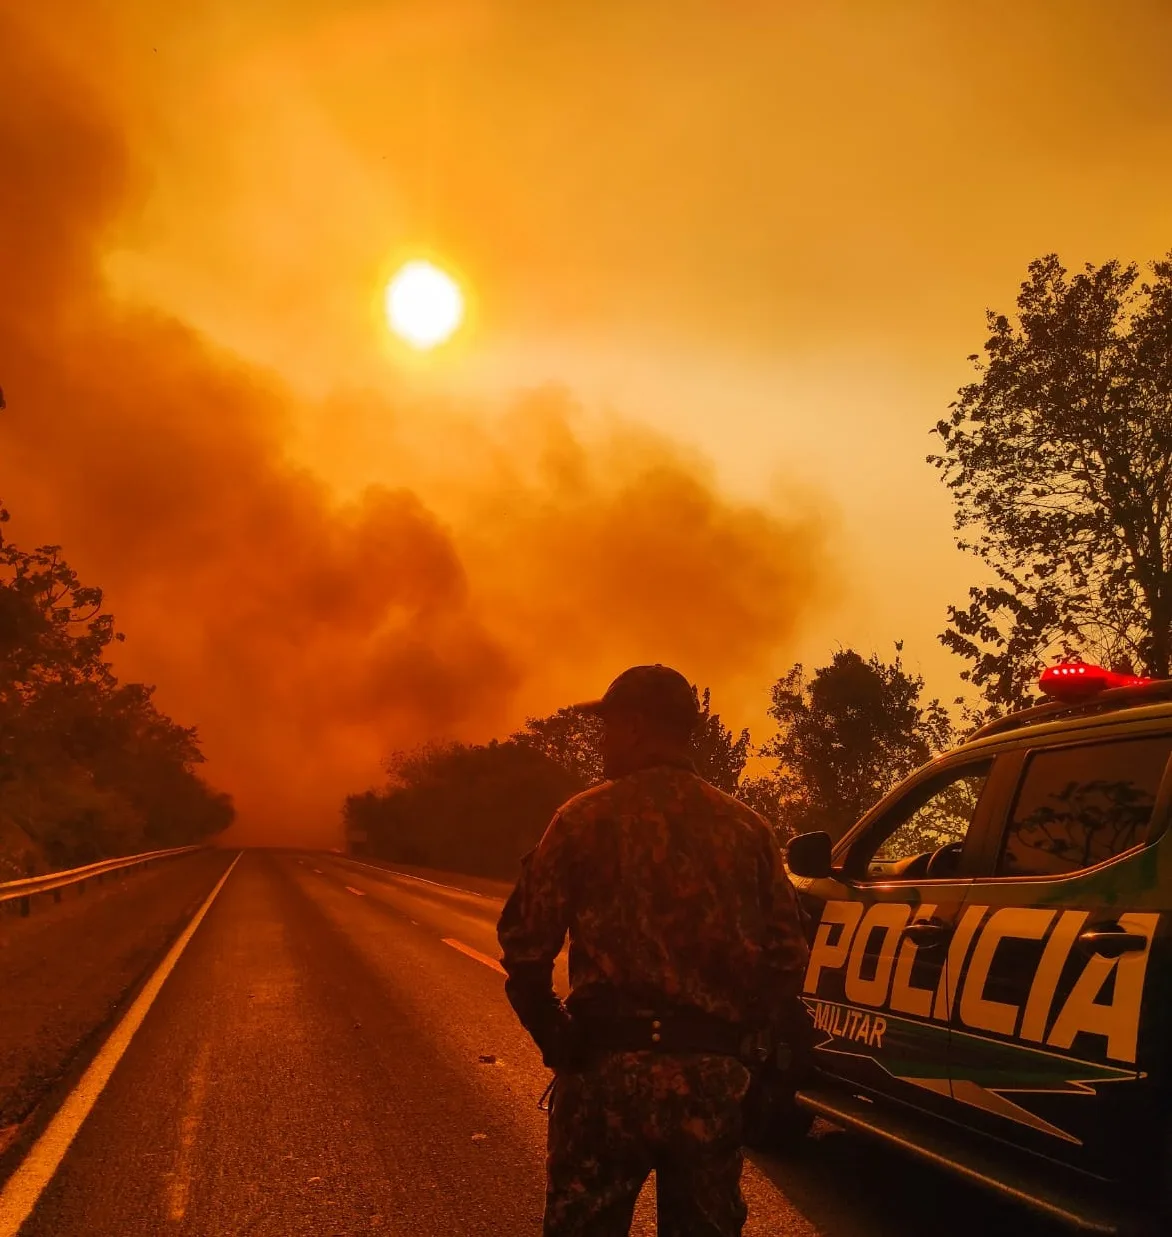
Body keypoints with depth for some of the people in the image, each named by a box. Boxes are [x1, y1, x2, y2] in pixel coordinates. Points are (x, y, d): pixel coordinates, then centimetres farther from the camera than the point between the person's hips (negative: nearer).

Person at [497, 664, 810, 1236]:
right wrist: (732, 1035, 13)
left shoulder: (586, 817, -5)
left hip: (608, 1068, -3)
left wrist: (556, 1036, 4)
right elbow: (787, 957, 3)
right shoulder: (749, 829, 4)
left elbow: (525, 944, -8)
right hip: (713, 1078, 3)